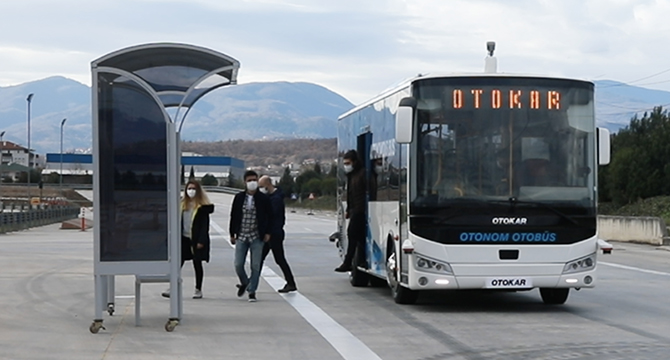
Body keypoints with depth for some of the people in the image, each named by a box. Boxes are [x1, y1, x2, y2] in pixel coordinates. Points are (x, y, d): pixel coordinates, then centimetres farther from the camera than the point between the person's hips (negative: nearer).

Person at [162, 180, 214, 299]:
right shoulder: (182, 204, 8)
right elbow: (179, 221, 11)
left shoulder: (202, 206, -7)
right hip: (183, 239, 4)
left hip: (196, 240, -4)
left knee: (197, 264, 6)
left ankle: (198, 290, 16)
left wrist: (201, 241, -15)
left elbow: (205, 225, -9)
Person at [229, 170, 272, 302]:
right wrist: (232, 234, 6)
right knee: (238, 265, 0)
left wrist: (267, 233, -2)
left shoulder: (263, 198, -1)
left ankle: (251, 291, 11)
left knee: (255, 266, 0)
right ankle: (244, 283, 29)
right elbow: (233, 216, 8)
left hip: (257, 237, -1)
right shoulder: (239, 197, 3)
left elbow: (269, 216, 5)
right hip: (241, 236, 1)